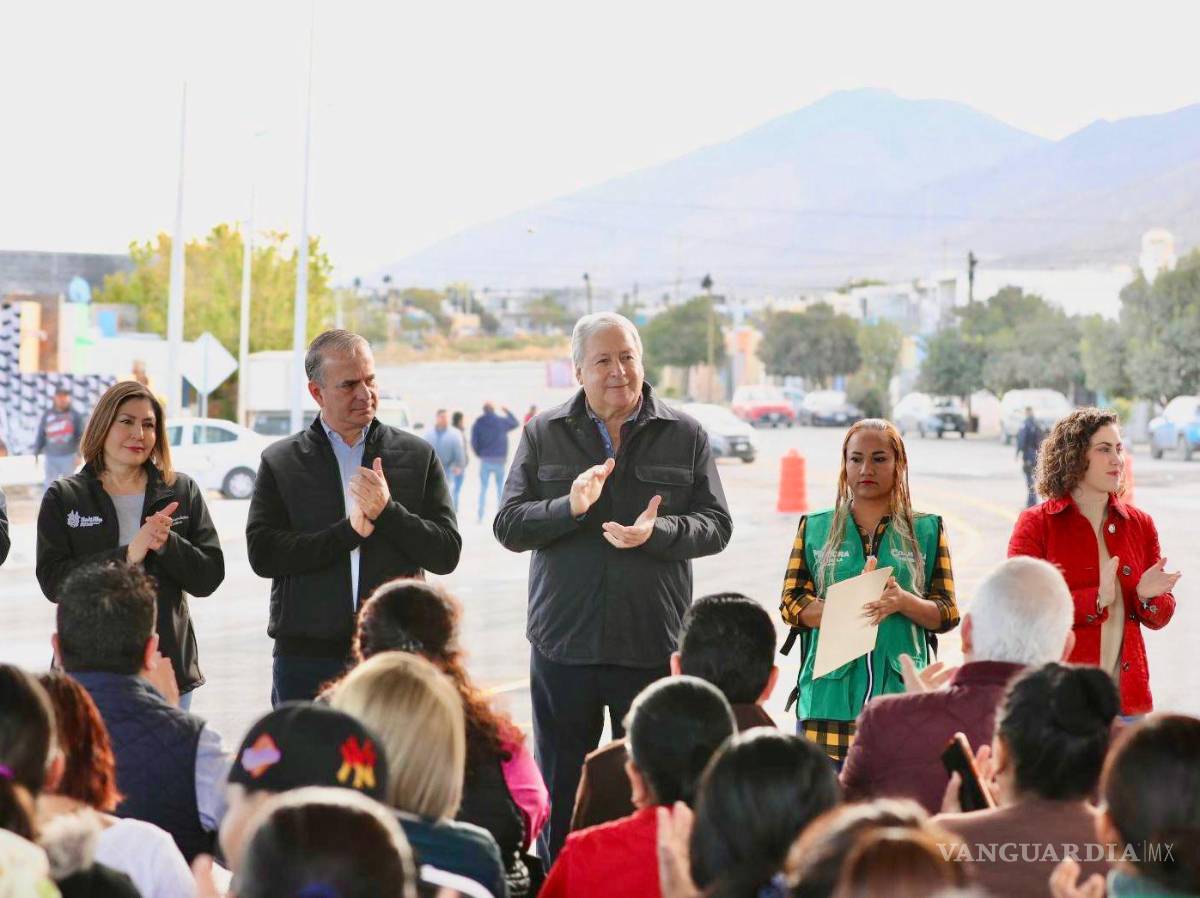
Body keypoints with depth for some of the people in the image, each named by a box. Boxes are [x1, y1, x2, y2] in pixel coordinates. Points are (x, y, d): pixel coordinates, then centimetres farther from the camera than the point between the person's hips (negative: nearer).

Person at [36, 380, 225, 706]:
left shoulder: (183, 491, 8)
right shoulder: (63, 497, 3)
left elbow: (209, 577, 2)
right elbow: (52, 581, -8)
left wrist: (167, 543, -16)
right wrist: (127, 555, -18)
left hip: (169, 666, 2)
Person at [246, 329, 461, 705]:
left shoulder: (418, 456, 8)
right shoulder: (280, 462, 7)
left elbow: (446, 554, 3)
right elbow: (262, 554, -4)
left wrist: (387, 511, -12)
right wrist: (351, 531, -12)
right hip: (306, 658, 0)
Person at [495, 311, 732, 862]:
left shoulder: (685, 436, 4)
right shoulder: (544, 434, 5)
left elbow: (716, 525, 1)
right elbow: (508, 526, -1)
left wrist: (657, 532, -18)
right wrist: (570, 506, -19)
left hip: (653, 645, -1)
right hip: (563, 645, 1)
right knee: (559, 794, 9)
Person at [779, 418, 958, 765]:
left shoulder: (927, 530, 12)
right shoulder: (815, 528, 14)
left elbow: (948, 614, 8)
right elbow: (790, 604, 6)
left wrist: (904, 602, -14)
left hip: (901, 695, 0)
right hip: (829, 697, 1)